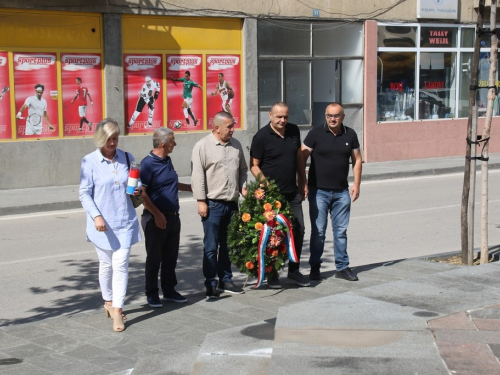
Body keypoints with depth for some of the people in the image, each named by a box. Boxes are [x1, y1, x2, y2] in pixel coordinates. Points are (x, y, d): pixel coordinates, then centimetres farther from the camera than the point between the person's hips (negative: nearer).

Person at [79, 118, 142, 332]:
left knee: (121, 264, -6)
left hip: (125, 222, 2)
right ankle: (108, 301, 33)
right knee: (106, 264, 12)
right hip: (102, 223, -1)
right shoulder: (89, 162, -5)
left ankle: (117, 310, -4)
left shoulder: (127, 158, 5)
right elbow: (84, 193, -5)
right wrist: (96, 216, -17)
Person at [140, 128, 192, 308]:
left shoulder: (167, 161, 11)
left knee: (171, 256, 13)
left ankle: (169, 291, 23)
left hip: (173, 217, 8)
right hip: (156, 219, -8)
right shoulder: (148, 163, -14)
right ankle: (152, 294, 13)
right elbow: (142, 193, -17)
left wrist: (193, 187, 30)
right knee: (154, 257, 3)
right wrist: (157, 214, -20)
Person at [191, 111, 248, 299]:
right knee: (211, 246, -1)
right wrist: (201, 201, -13)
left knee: (228, 244, 13)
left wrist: (243, 186, 7)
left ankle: (226, 280, 23)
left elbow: (243, 169, 22)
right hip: (213, 204, -6)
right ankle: (211, 284, 6)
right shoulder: (203, 146, -7)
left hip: (232, 203, 6)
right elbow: (198, 175, -10)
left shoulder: (236, 145, 11)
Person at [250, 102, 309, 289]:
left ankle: (294, 270, 22)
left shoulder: (294, 131, 5)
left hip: (292, 193, 5)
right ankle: (271, 274, 13)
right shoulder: (261, 136, -11)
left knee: (299, 230, 7)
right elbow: (254, 166, -8)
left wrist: (302, 182, 14)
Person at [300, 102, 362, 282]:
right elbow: (302, 157, -3)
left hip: (341, 192, 3)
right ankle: (315, 267, 11)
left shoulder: (350, 135, 6)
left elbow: (357, 159, 12)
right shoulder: (316, 133, -4)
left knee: (341, 231, 8)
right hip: (319, 191, -3)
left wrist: (356, 183, 3)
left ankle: (342, 267, 16)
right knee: (318, 231, 1)